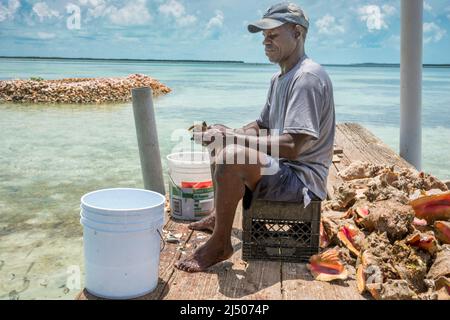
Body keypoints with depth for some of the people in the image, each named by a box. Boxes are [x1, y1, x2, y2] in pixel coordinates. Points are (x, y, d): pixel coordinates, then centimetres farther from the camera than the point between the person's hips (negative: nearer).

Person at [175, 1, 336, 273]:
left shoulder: (308, 77, -19)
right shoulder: (279, 79, 13)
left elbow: (292, 146, -28)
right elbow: (261, 127, 21)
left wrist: (233, 137, -24)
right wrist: (226, 134, 0)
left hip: (304, 178, -11)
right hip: (283, 168, 11)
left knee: (232, 158, -32)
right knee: (220, 151, 23)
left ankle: (220, 244, -17)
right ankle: (220, 217, 31)